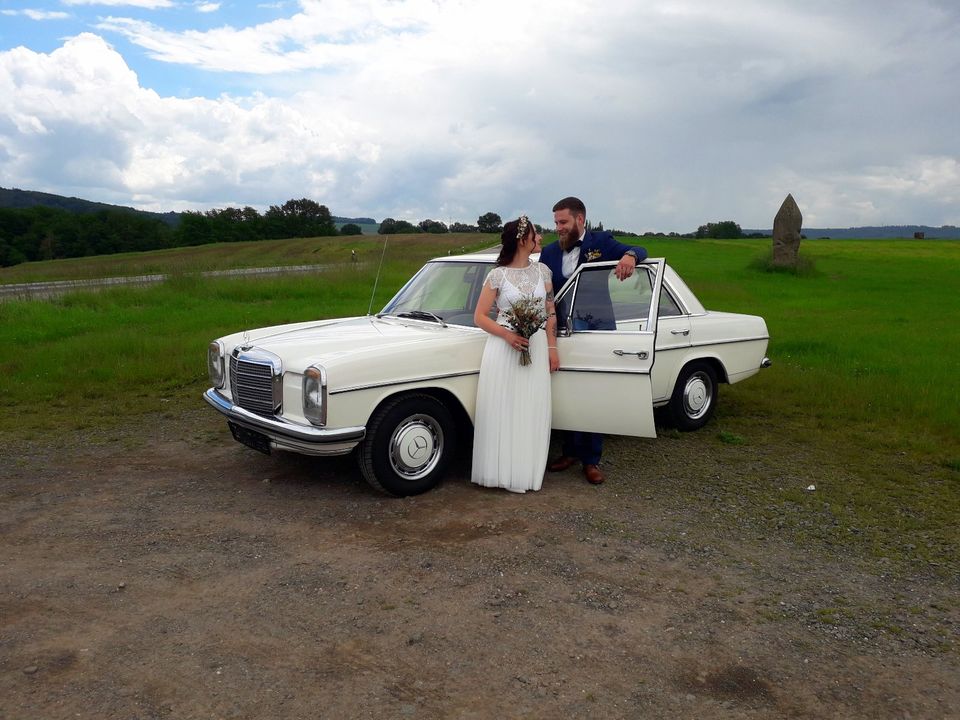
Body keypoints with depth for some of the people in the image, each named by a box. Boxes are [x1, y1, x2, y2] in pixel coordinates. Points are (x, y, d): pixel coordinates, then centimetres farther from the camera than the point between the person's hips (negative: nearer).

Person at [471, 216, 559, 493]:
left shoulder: (542, 271, 7)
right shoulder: (497, 275, -4)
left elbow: (550, 313, 12)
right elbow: (479, 317, -3)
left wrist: (552, 348, 3)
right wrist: (507, 335, -18)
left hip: (536, 348, 3)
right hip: (503, 347, -3)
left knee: (531, 413, 4)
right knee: (500, 412, -1)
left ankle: (524, 472, 15)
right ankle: (500, 470, 11)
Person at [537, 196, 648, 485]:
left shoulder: (601, 241, 1)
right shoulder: (549, 252, 7)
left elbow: (640, 252, -5)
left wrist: (629, 255, -28)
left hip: (597, 330, -3)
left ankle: (591, 460, 11)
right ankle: (570, 451, 22)